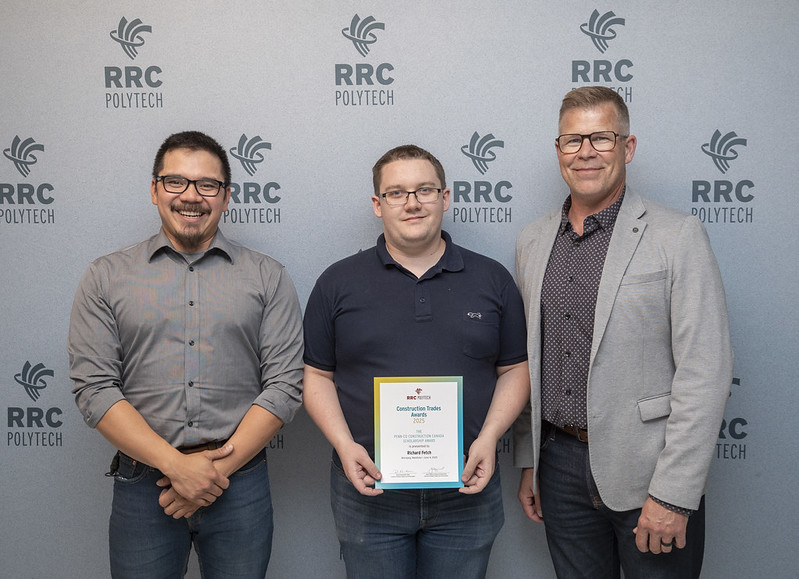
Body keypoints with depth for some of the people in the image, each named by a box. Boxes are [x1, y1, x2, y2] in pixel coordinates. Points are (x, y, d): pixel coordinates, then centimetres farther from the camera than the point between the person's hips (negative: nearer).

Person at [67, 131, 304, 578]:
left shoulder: (268, 277, 2)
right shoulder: (107, 278, 3)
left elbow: (285, 384, -3)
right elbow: (95, 388, -4)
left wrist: (219, 467, -11)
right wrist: (176, 464, -13)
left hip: (241, 486, 0)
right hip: (143, 485, 0)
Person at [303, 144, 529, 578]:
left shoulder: (493, 280, 4)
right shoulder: (337, 283, 2)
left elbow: (514, 370, 6)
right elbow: (317, 376, 3)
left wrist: (488, 439, -8)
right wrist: (345, 445, -10)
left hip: (466, 491, 1)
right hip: (368, 492, 0)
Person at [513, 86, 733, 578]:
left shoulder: (678, 237, -9)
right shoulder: (533, 241, 7)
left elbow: (705, 373, -13)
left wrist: (673, 495, -16)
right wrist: (527, 462, 10)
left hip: (646, 470, -4)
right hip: (561, 465, 4)